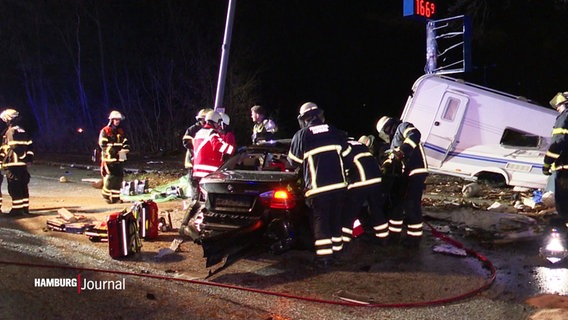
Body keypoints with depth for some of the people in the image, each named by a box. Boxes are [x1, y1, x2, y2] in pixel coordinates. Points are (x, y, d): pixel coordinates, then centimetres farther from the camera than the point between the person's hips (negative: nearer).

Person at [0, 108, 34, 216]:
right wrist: (29, 159, 18)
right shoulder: (22, 130, 15)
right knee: (23, 186, 13)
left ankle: (17, 209, -5)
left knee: (14, 187, -5)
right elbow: (30, 146, 16)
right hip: (23, 164, 9)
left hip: (13, 164, -9)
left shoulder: (10, 131, -10)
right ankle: (25, 208, 19)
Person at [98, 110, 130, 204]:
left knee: (119, 177, 7)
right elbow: (103, 144, -11)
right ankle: (107, 196, -2)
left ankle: (116, 196, 16)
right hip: (108, 158, -6)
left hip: (119, 158, 6)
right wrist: (113, 148, -22)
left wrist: (126, 146, -6)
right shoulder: (105, 131, -3)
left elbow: (125, 142, 18)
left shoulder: (121, 131, 18)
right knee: (109, 178, -10)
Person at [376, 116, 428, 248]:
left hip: (416, 171, -10)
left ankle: (414, 237, -2)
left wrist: (402, 150, -31)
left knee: (412, 205, -9)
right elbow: (393, 158, 24)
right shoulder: (394, 139, 26)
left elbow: (415, 135, -25)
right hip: (405, 173, 10)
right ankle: (394, 233, 23)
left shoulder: (403, 127, -3)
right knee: (396, 201, 13)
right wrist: (386, 165, 6)